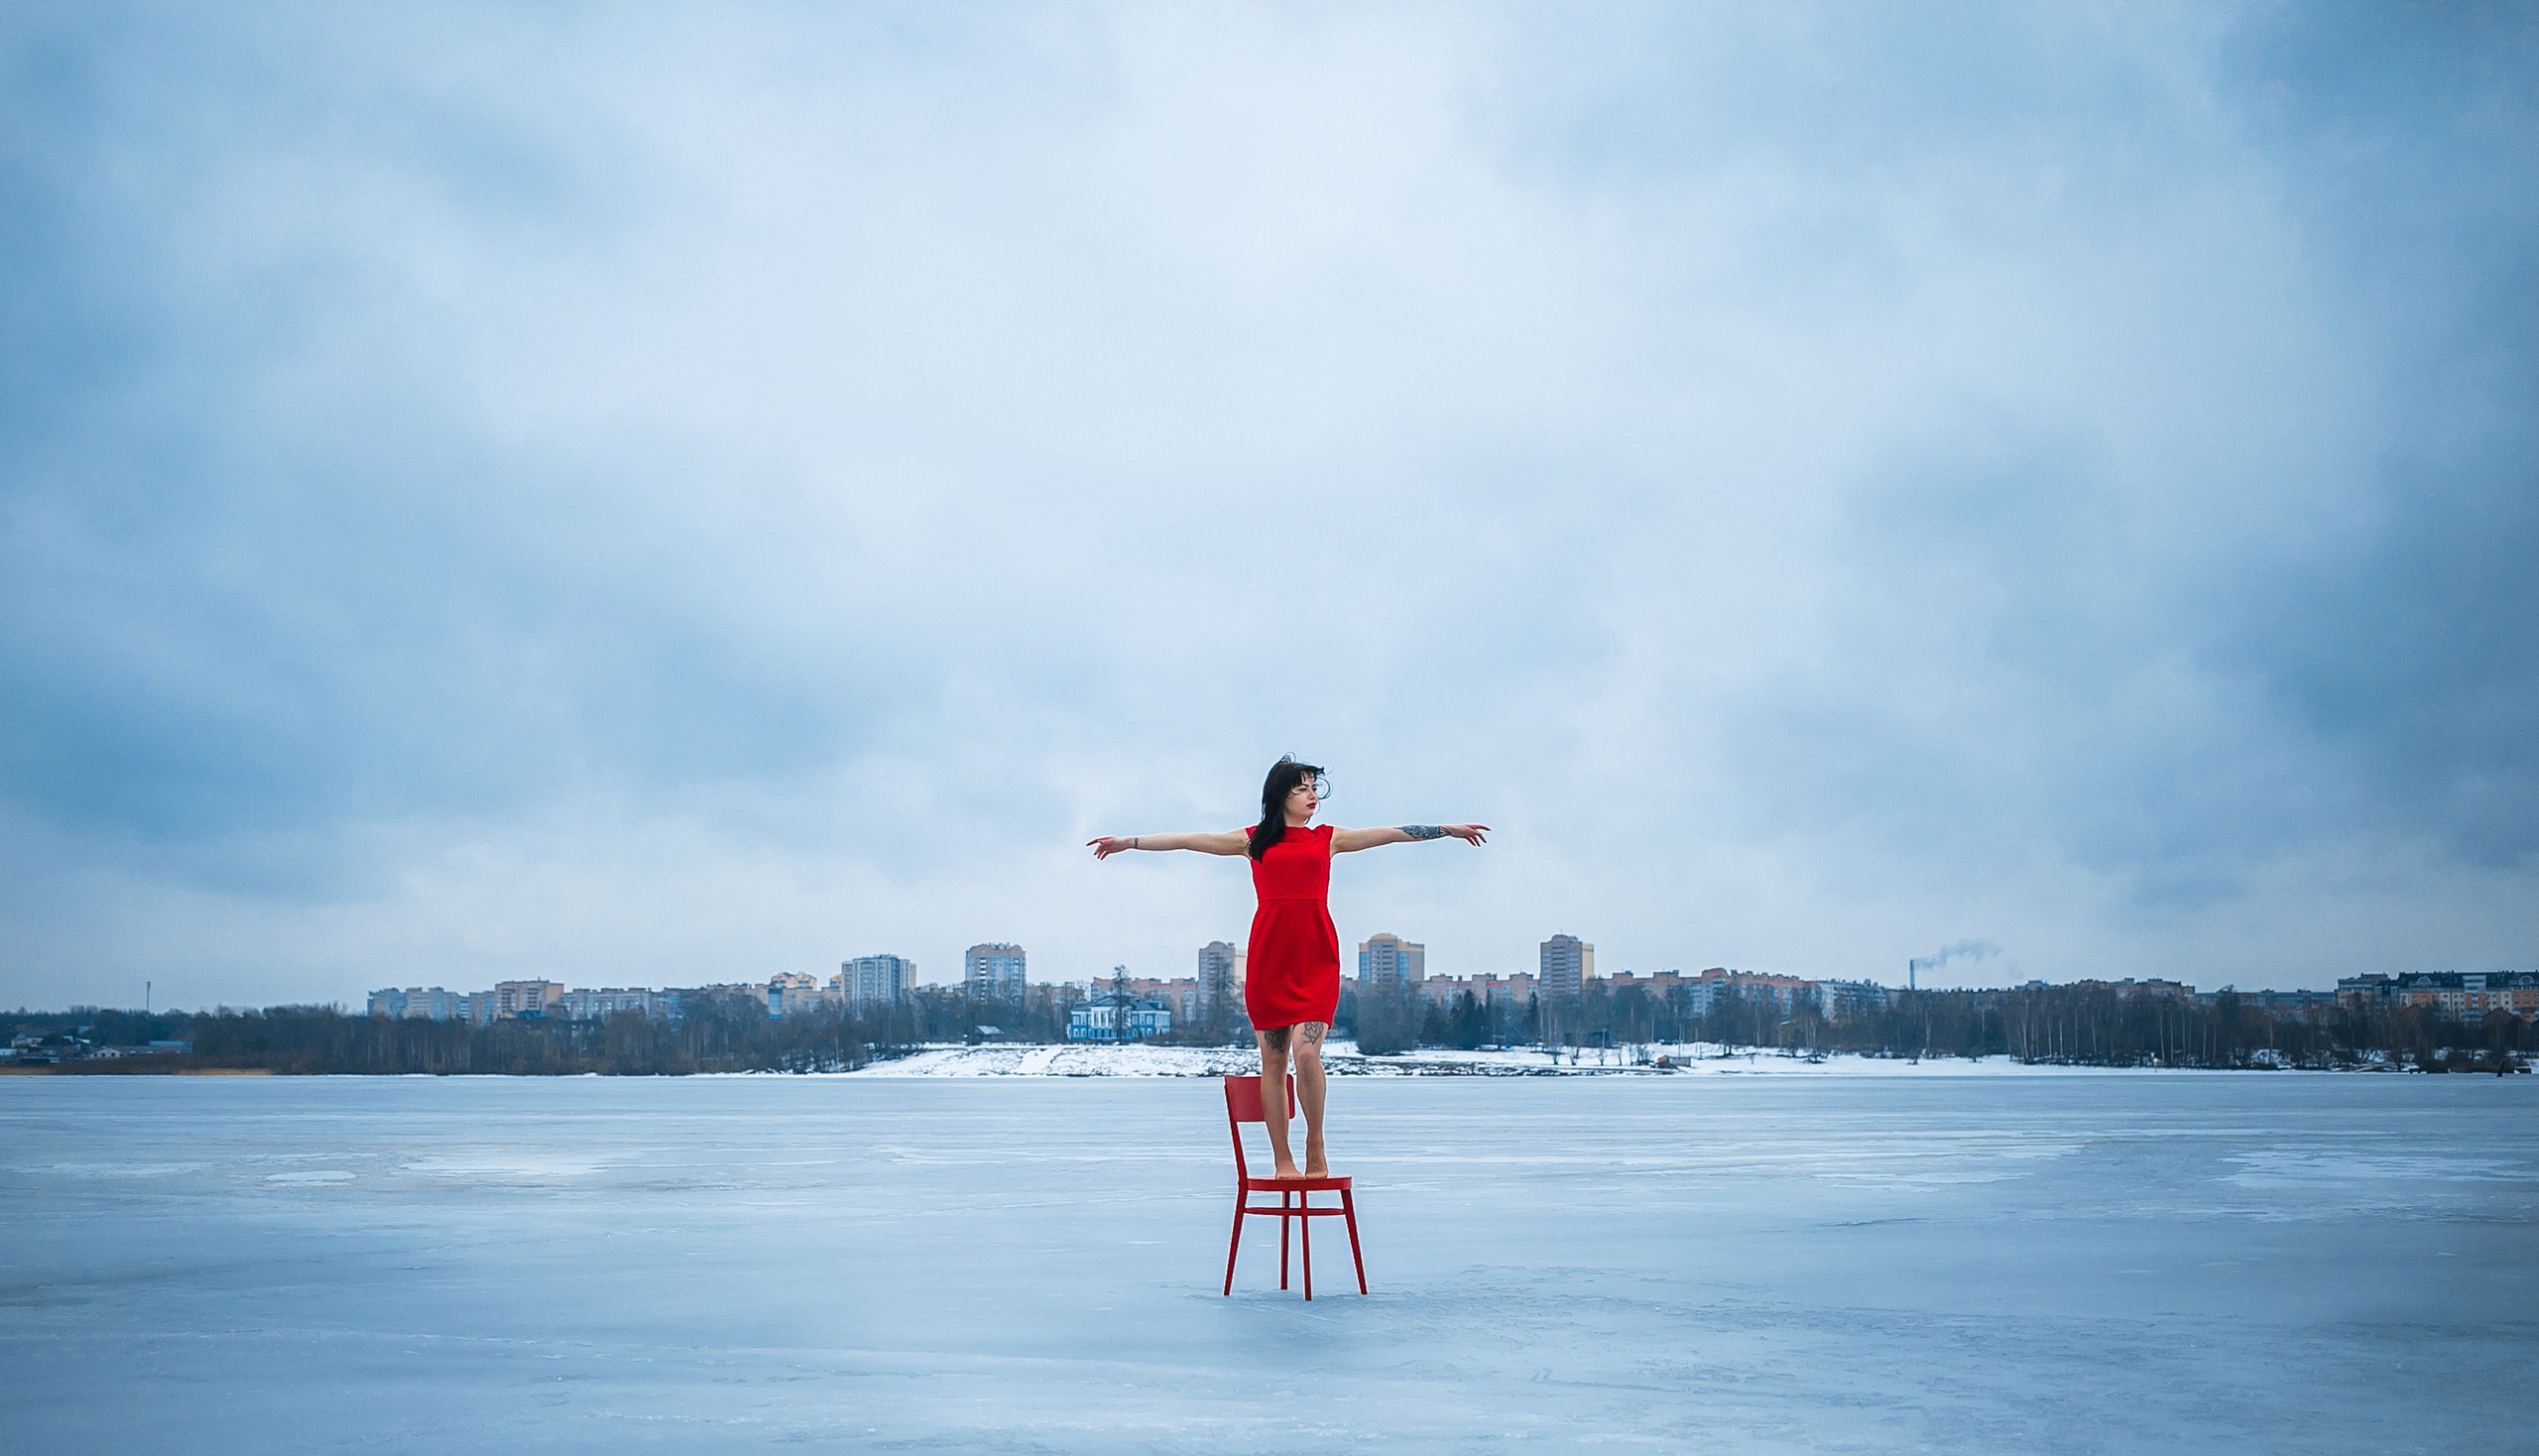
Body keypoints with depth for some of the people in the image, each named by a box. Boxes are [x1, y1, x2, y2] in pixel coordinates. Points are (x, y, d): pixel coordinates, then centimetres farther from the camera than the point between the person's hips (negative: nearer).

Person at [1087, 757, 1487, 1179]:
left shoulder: (1329, 838, 14)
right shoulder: (1254, 840, 12)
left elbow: (1392, 833, 16)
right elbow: (1188, 840, 12)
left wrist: (1447, 830, 17)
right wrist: (1128, 842, 11)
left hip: (1316, 959, 0)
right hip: (1268, 958, 0)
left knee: (1306, 1052, -16)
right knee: (1273, 1061, 2)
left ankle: (1316, 1145, 2)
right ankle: (1282, 1160, 7)